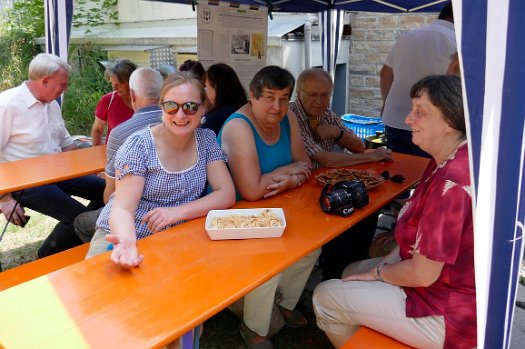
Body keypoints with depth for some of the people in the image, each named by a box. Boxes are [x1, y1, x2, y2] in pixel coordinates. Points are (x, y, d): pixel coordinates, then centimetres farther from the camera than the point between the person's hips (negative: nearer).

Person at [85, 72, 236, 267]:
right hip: (124, 236, -3)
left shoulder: (206, 140, -1)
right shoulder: (138, 145, -12)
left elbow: (227, 194, -7)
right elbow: (123, 208, -17)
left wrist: (177, 212, -21)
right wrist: (125, 241, -40)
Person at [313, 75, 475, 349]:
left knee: (325, 296, -2)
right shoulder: (451, 160, 1)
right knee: (353, 272, 22)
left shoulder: (450, 183, -32)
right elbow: (425, 234, 9)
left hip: (446, 313, -10)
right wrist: (388, 261, 0)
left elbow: (422, 274, -25)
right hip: (452, 285, 10)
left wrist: (378, 272, -8)